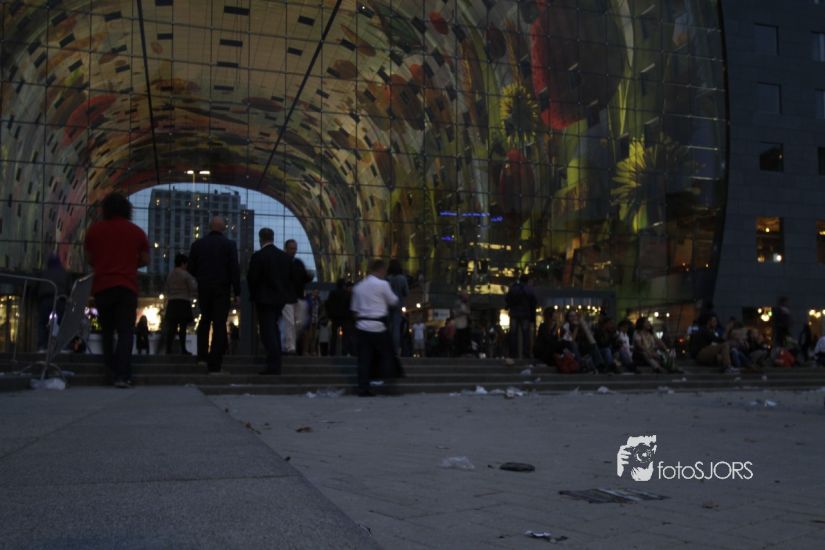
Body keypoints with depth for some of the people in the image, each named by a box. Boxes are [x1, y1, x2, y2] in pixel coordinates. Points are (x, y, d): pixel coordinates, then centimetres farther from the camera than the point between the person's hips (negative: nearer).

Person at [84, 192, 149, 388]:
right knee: (125, 332, -4)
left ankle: (110, 368, 15)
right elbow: (145, 260, 9)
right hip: (127, 286, -1)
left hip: (101, 285, 1)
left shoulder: (94, 230, 6)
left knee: (106, 329, 17)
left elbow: (89, 259, 12)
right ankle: (122, 375, -16)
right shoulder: (136, 232, 4)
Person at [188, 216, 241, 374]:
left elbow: (191, 269, 3)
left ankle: (202, 355, 16)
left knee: (205, 320, 23)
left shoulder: (197, 244, 1)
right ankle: (215, 365, -4)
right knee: (219, 325, -1)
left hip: (203, 289, 3)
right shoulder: (229, 244, -7)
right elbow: (235, 270, -10)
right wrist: (237, 292, -6)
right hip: (222, 289, -3)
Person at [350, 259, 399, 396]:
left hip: (362, 325, 6)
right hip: (377, 325, -6)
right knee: (385, 352, 11)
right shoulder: (382, 284, -6)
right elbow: (393, 301, 5)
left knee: (364, 358, 5)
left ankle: (363, 388, 2)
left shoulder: (358, 286, 13)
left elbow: (354, 308, 14)